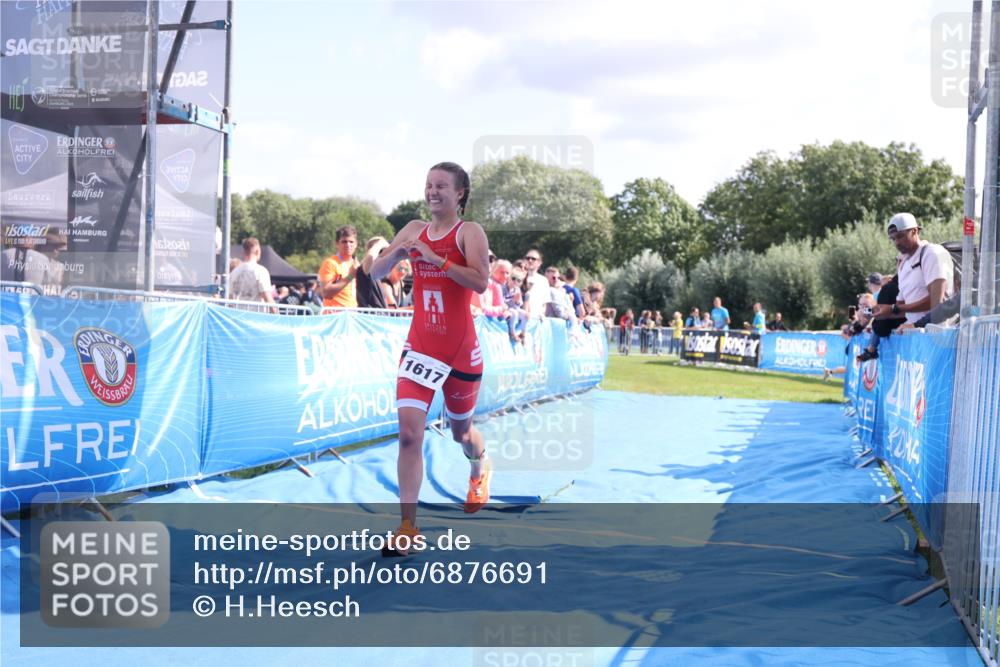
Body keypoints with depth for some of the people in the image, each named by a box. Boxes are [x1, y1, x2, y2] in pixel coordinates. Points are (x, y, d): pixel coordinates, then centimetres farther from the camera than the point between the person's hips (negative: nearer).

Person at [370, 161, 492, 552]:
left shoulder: (469, 232, -7)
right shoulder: (414, 230, 8)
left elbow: (481, 282, -22)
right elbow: (375, 273, 10)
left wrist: (435, 257, -25)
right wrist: (398, 251, -9)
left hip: (461, 350, -3)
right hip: (420, 347, 3)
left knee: (461, 431, 17)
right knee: (409, 433, -12)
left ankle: (480, 470, 53)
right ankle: (407, 526, -9)